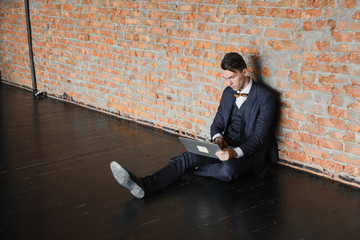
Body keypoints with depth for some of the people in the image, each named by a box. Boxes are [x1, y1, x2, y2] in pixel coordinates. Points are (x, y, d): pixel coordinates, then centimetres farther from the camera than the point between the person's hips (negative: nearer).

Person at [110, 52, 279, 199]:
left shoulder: (265, 97, -12)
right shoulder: (228, 92, 11)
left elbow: (259, 137, -17)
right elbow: (217, 124, 13)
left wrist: (235, 152, -33)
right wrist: (217, 138, -12)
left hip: (250, 153, -6)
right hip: (228, 146, 6)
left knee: (228, 170, -38)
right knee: (188, 157, -18)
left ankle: (196, 169, -7)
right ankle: (143, 185, -37)